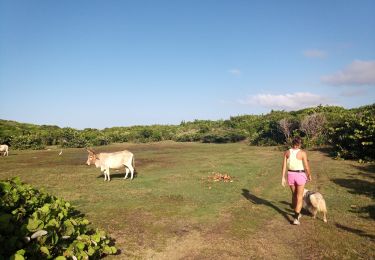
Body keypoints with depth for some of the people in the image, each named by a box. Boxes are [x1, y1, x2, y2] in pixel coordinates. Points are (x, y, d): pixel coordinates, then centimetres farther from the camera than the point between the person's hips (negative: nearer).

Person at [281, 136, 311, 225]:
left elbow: (284, 165, -4)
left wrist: (283, 177, 1)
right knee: (299, 197, 6)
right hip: (300, 175, -3)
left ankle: (297, 213, 38)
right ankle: (296, 218, -2)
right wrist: (309, 175, 8)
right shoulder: (302, 153, -14)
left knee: (294, 195, 22)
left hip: (290, 175, 3)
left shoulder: (287, 152, -3)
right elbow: (306, 166, -10)